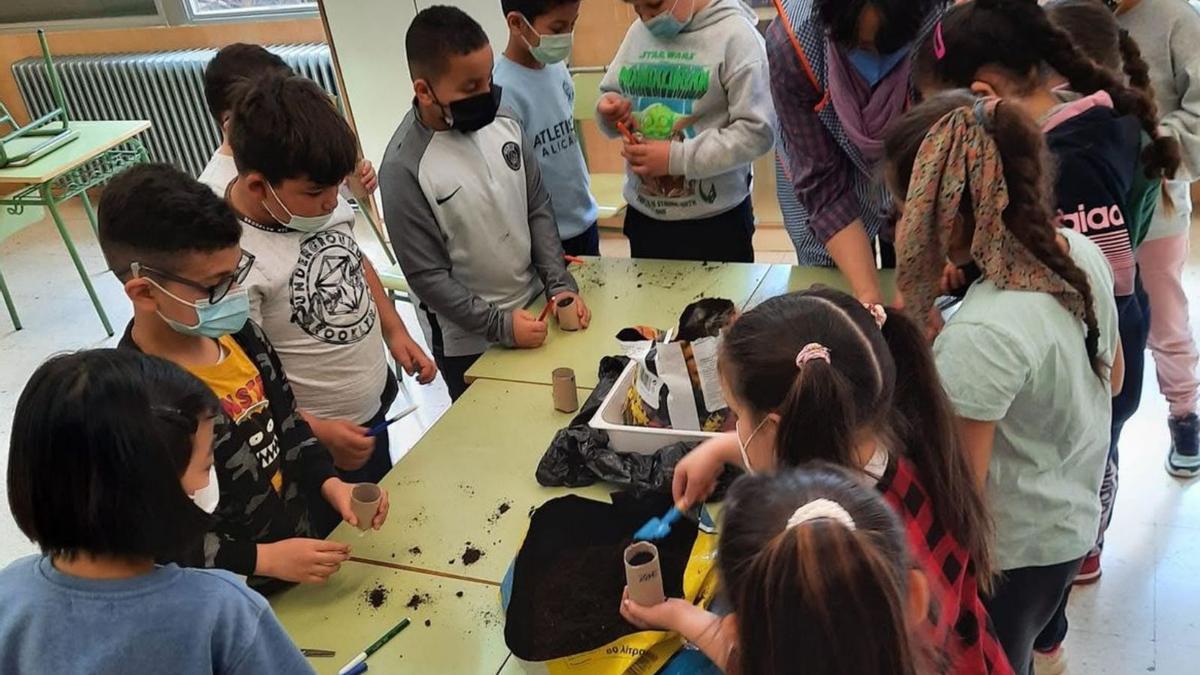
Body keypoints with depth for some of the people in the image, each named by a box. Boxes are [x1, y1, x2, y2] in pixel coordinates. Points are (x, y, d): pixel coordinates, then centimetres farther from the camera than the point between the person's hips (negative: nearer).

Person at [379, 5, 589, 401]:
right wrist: (498, 324, -19)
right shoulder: (404, 168, -21)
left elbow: (539, 211, 3)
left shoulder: (504, 126, -6)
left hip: (533, 310, 5)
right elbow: (427, 276, -18)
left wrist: (560, 285, -6)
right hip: (469, 344, -5)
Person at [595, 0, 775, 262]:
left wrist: (677, 158, -21)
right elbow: (611, 93, 17)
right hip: (643, 216, 5)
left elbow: (757, 131, -16)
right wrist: (609, 110, -7)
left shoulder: (735, 34, -11)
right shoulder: (637, 32, 5)